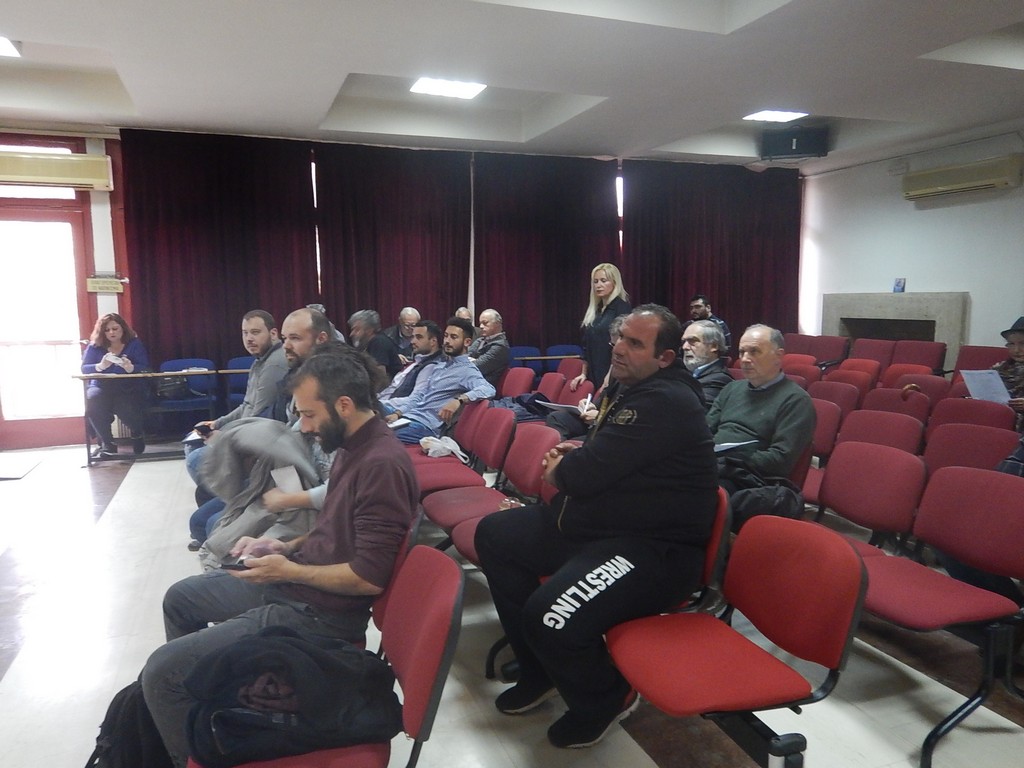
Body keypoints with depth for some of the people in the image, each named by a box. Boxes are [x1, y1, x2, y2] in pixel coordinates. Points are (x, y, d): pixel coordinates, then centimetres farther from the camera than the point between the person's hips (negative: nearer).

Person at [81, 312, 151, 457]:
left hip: (128, 387, -1)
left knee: (125, 406, -35)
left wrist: (130, 367, -27)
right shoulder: (95, 346, 9)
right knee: (93, 400, -35)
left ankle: (137, 434, 2)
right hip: (101, 386, 2)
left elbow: (144, 368, -4)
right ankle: (107, 442, -20)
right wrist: (100, 366, -20)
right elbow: (84, 368, 2)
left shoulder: (134, 343, 6)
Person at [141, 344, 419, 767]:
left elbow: (370, 576, -27)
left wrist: (289, 570, -18)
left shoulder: (382, 464, -27)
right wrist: (285, 548, 2)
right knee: (181, 598, 26)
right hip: (295, 582, 11)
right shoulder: (355, 447, 5)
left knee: (161, 671, -12)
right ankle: (195, 689, 43)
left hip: (319, 612, -10)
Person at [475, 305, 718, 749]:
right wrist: (572, 456, 4)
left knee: (550, 614, -32)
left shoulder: (666, 401, -22)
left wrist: (558, 471, -3)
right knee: (494, 534, 12)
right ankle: (541, 674, 20)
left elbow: (586, 474, -26)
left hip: (655, 548, -11)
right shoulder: (628, 386, 10)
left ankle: (605, 699, 5)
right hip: (597, 525, 11)